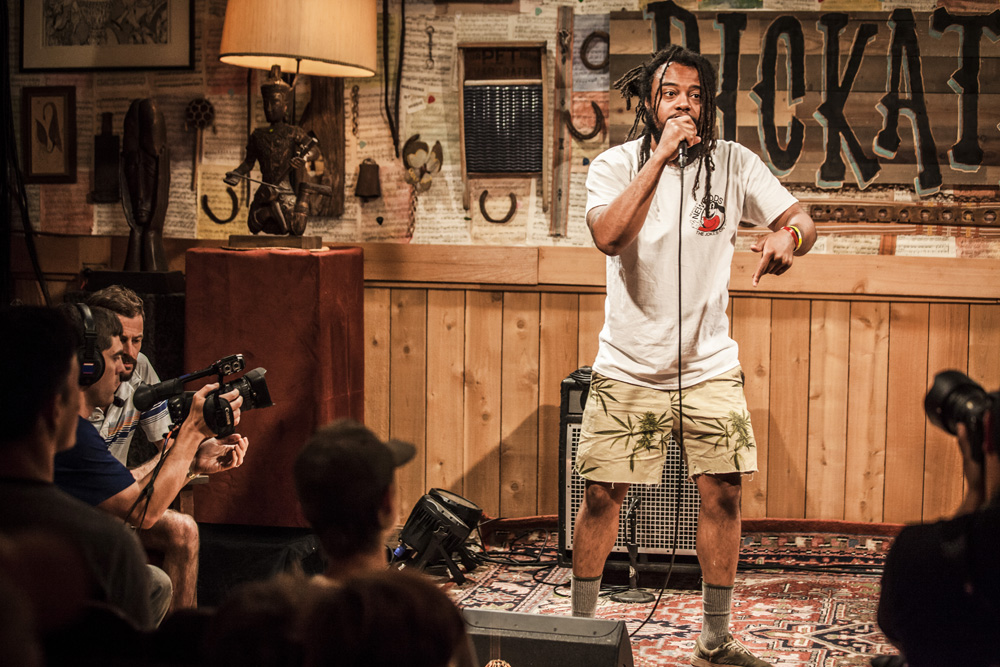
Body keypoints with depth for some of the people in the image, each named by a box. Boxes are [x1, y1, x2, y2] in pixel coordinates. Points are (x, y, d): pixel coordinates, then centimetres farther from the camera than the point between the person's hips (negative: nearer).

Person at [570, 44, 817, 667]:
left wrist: (788, 236, -31)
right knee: (602, 494, 2)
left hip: (710, 368, 1)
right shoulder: (615, 165, -5)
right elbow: (610, 236, -24)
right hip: (628, 369, -1)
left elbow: (802, 219, -7)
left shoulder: (732, 163, -1)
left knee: (723, 495, 1)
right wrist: (661, 156, -26)